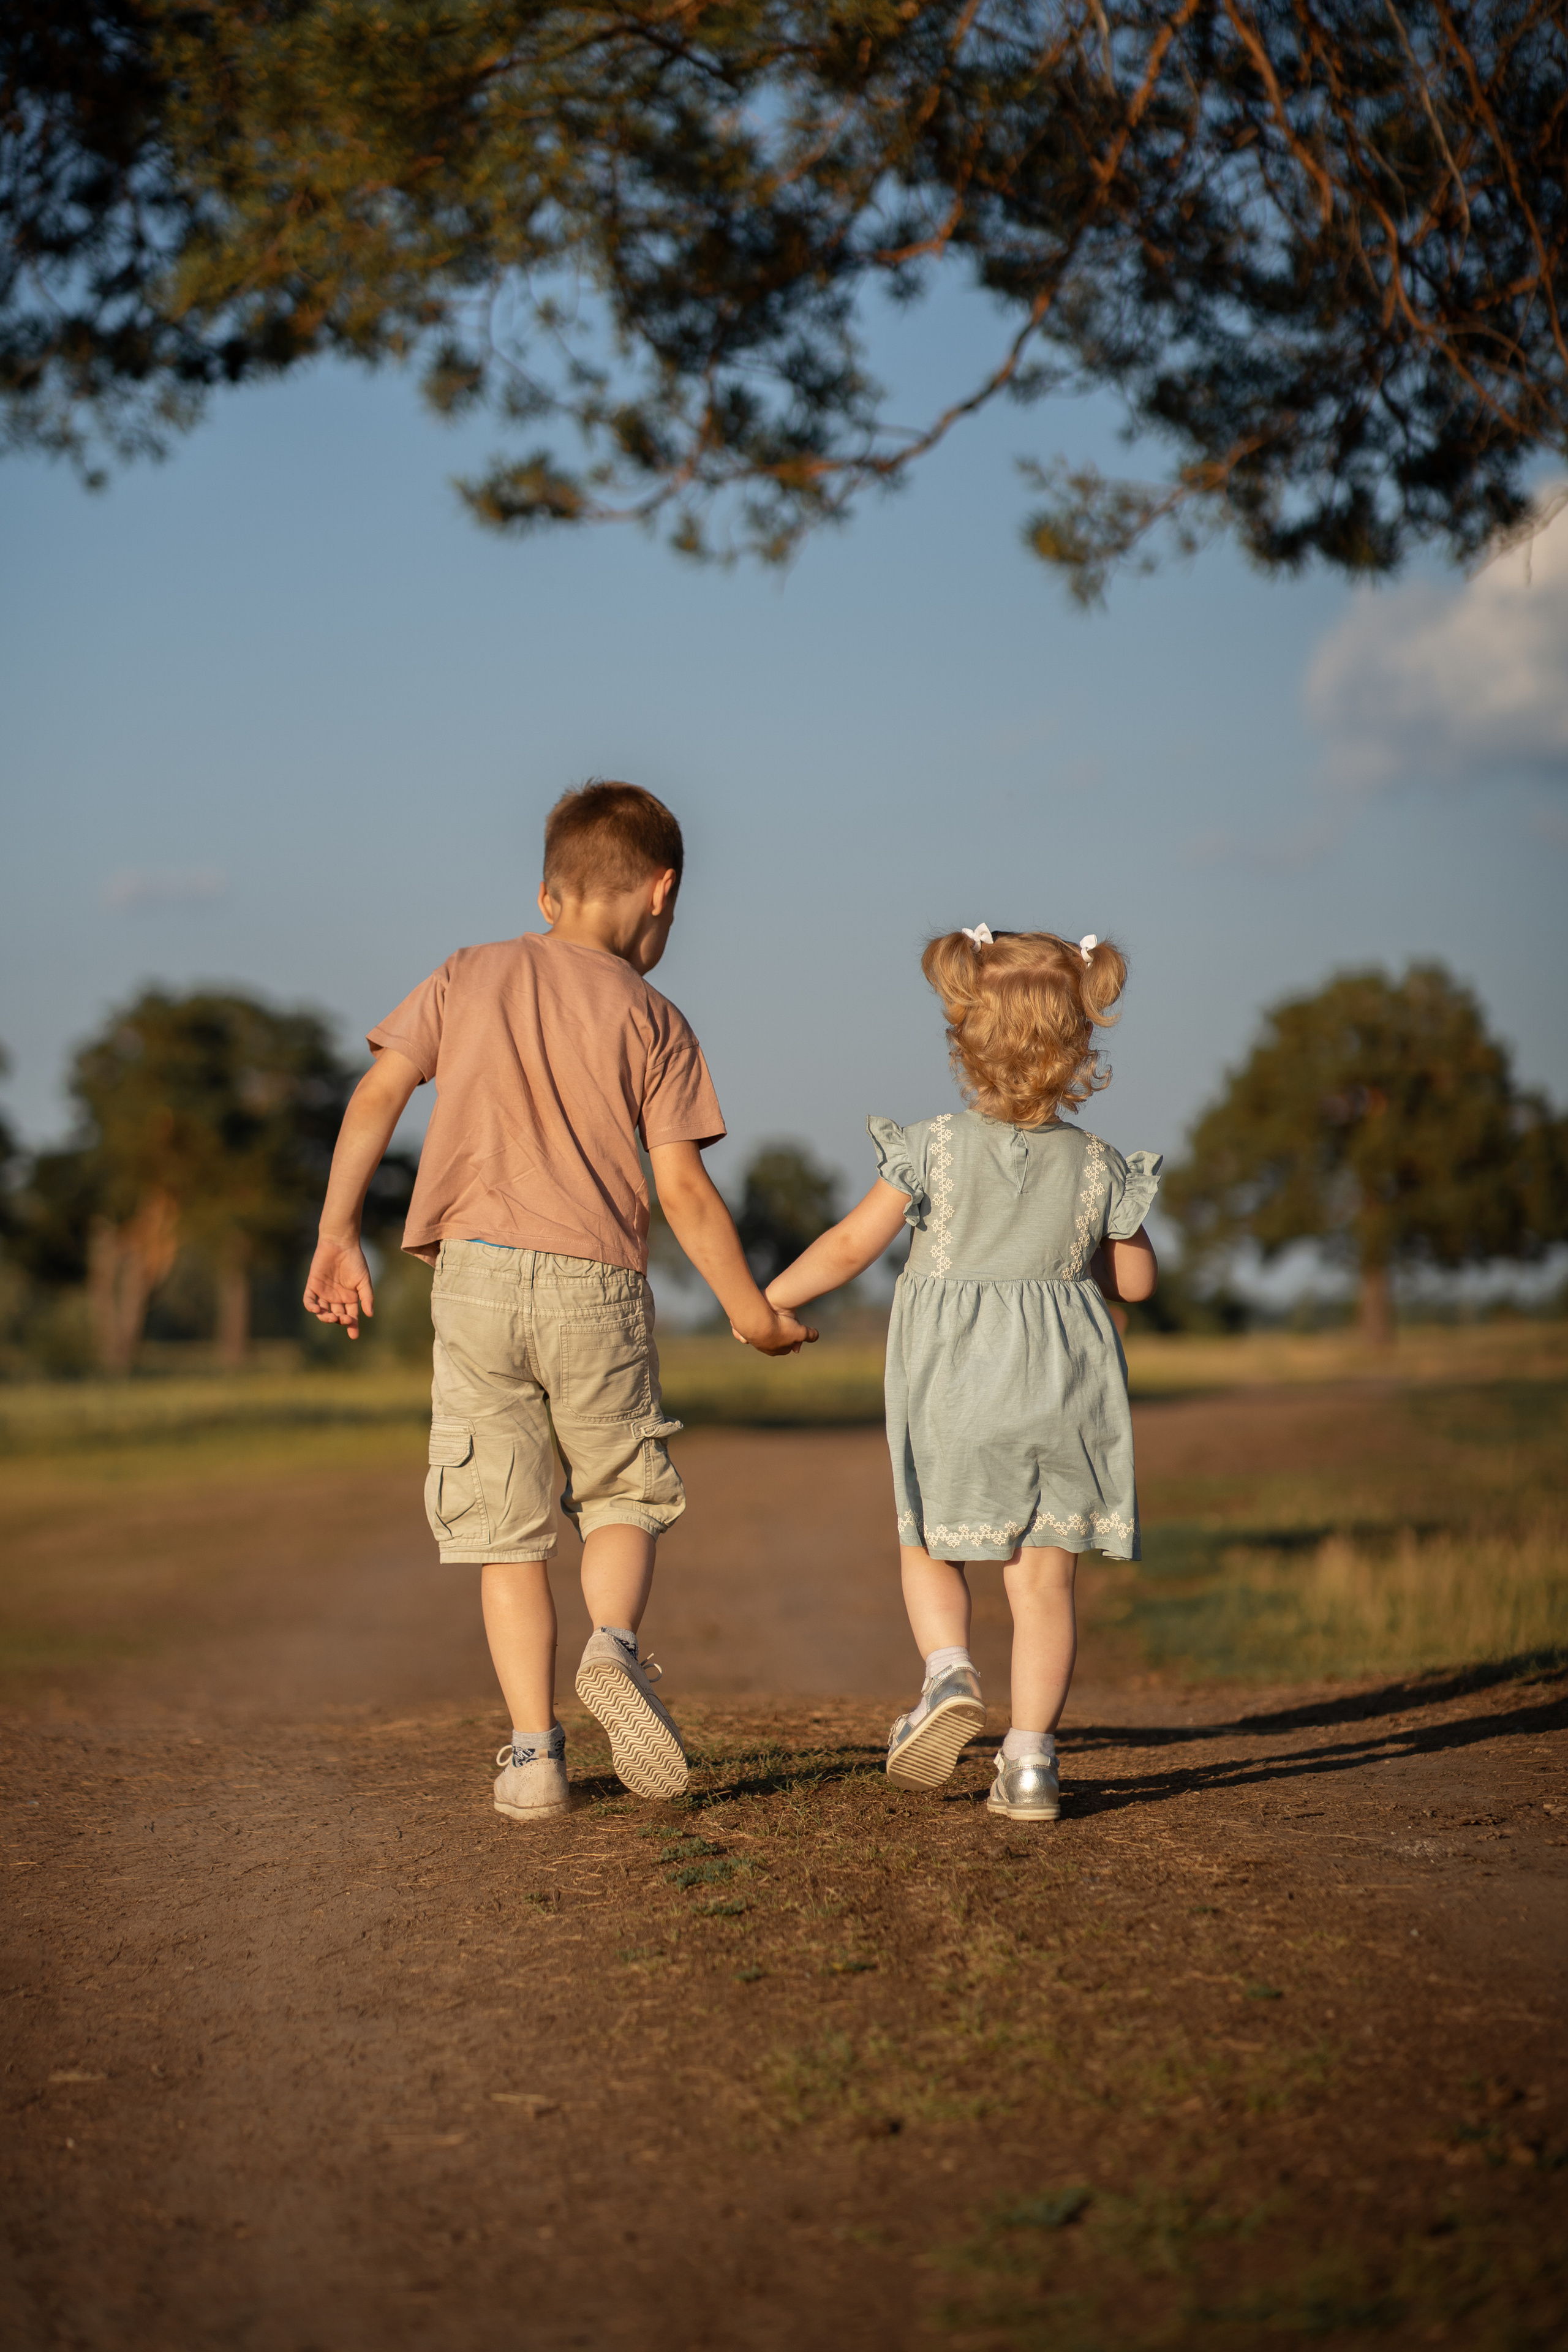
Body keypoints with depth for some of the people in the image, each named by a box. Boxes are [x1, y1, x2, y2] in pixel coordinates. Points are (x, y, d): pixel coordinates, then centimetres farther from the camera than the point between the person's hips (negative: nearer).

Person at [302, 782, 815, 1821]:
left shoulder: (468, 977, 11)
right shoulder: (651, 1020, 4)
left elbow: (378, 1093, 1)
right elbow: (684, 1190, 0)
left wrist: (339, 1236, 4)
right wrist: (753, 1311, 9)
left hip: (476, 1276, 2)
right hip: (595, 1284, -1)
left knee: (506, 1528, 7)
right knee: (624, 1495, 17)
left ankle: (534, 1753, 2)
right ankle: (615, 1643, -12)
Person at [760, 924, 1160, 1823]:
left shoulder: (934, 1149, -6)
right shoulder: (1098, 1167, -1)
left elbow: (850, 1248, -6)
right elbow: (1136, 1279, 8)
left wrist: (770, 1300, 8)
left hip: (955, 1393, -1)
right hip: (1062, 1396, 1)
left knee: (930, 1549, 19)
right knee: (1044, 1579, 5)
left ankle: (950, 1673, -6)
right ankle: (1031, 1759, 1)